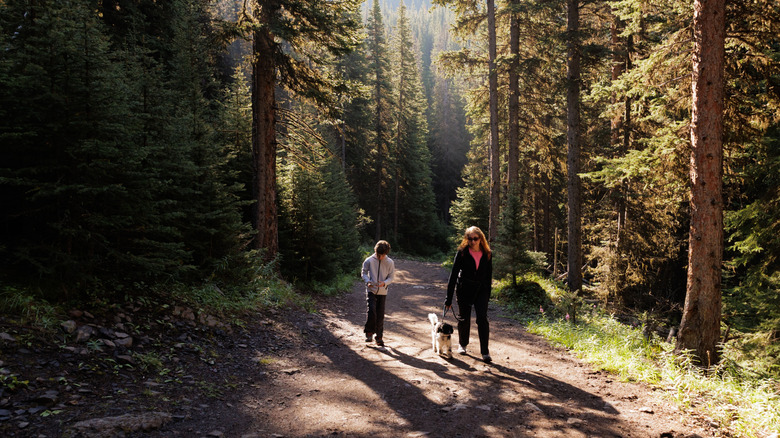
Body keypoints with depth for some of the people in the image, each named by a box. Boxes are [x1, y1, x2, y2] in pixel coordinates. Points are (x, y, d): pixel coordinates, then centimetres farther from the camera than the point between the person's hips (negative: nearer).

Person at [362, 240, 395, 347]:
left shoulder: (390, 262, -3)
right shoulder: (369, 261, -6)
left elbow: (391, 277, 2)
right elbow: (364, 273, 4)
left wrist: (384, 283, -19)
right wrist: (368, 281, -16)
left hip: (383, 292, 1)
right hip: (371, 290, -1)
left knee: (380, 315, 5)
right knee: (371, 311, -16)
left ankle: (379, 337, 17)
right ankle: (369, 333, 3)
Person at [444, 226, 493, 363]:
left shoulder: (487, 254, -1)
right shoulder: (462, 253, -9)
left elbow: (489, 275, 10)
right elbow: (453, 275, -10)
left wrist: (488, 293, 7)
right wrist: (449, 298, -13)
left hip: (481, 290, 1)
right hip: (464, 290, -1)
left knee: (482, 318, -11)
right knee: (464, 318, 10)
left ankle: (485, 352, -8)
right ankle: (462, 344, 34)